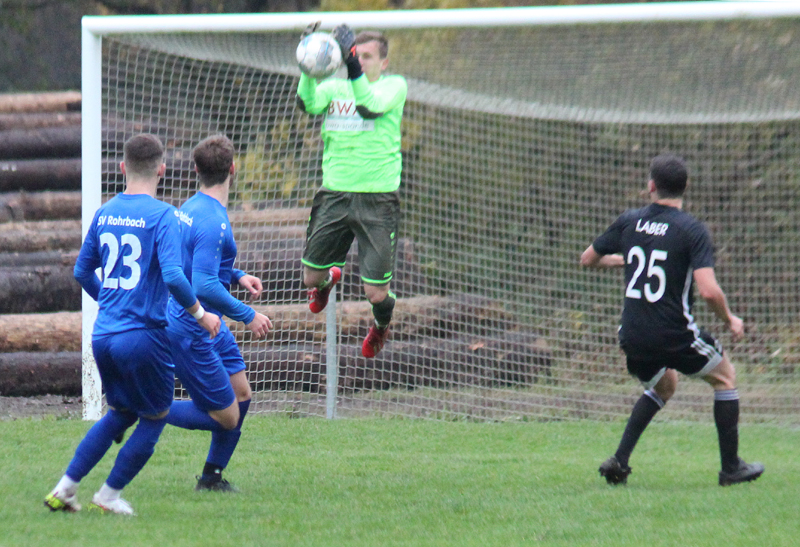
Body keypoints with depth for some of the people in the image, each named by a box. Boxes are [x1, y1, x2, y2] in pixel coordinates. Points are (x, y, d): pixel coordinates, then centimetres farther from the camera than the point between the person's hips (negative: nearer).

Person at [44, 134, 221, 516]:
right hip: (143, 336, -7)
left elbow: (82, 272, 18)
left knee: (120, 413, 23)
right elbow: (173, 277, -22)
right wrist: (200, 314, -8)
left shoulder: (104, 213, 8)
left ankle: (64, 489, 17)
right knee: (153, 419, 13)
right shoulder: (161, 216, -12)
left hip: (103, 336, 7)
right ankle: (109, 495, 15)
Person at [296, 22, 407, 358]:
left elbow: (370, 107, -22)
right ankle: (329, 278, 49)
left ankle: (381, 323, 34)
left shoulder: (394, 86, -1)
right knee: (311, 277, 9)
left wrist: (353, 65, -32)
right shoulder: (334, 88, 8)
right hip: (334, 196, 3)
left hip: (377, 201, -3)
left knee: (376, 294, -4)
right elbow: (308, 103, -14)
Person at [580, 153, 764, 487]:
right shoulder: (692, 230, -11)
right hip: (675, 335, -5)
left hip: (632, 336, 5)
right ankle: (731, 468, 19)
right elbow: (708, 290, -21)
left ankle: (620, 460, 17)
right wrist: (730, 320, -2)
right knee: (724, 377, 19)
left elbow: (587, 259, 16)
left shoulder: (629, 222, 3)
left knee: (663, 385, 32)